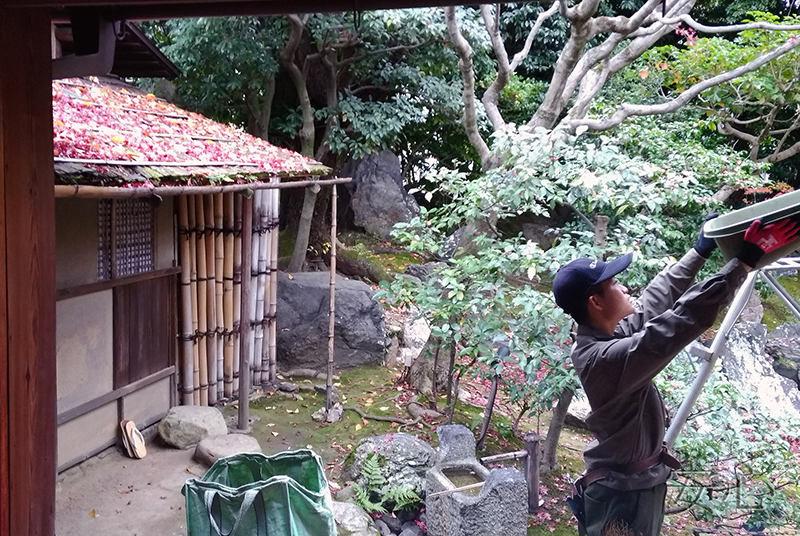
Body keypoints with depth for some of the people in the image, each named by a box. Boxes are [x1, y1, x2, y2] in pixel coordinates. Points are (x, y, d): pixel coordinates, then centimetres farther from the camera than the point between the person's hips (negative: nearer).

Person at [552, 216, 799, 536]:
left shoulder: (599, 340, -4)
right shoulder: (608, 358, -32)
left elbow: (655, 299, 7)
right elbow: (681, 320, -36)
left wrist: (700, 251, 13)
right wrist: (746, 259, -31)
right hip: (624, 494, -9)